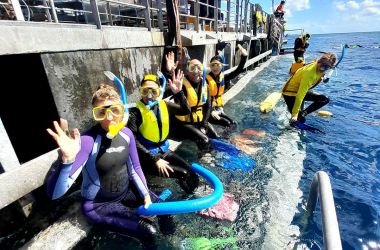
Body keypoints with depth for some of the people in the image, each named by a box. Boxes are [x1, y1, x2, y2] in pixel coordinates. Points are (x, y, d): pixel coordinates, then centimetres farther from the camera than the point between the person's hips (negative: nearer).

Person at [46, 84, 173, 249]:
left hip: (126, 192, 5)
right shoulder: (88, 141, -28)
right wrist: (67, 159, -50)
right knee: (149, 232, -20)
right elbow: (54, 193, -33)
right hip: (98, 204, -5)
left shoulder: (126, 133, -10)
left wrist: (146, 195, -5)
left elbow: (135, 168, 1)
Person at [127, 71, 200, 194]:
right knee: (184, 174, -16)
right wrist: (155, 159, -22)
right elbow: (134, 141, -20)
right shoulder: (136, 112, -16)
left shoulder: (164, 105, 1)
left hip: (164, 150, 6)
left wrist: (179, 92, -18)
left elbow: (186, 111, -3)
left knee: (190, 171, -6)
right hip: (146, 156, -5)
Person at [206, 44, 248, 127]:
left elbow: (238, 70, 1)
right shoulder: (207, 79, -15)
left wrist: (244, 56, -9)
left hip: (219, 109, 7)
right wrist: (211, 111, -28)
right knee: (227, 124, -16)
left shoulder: (223, 77, 3)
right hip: (209, 111, -7)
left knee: (233, 124, 1)